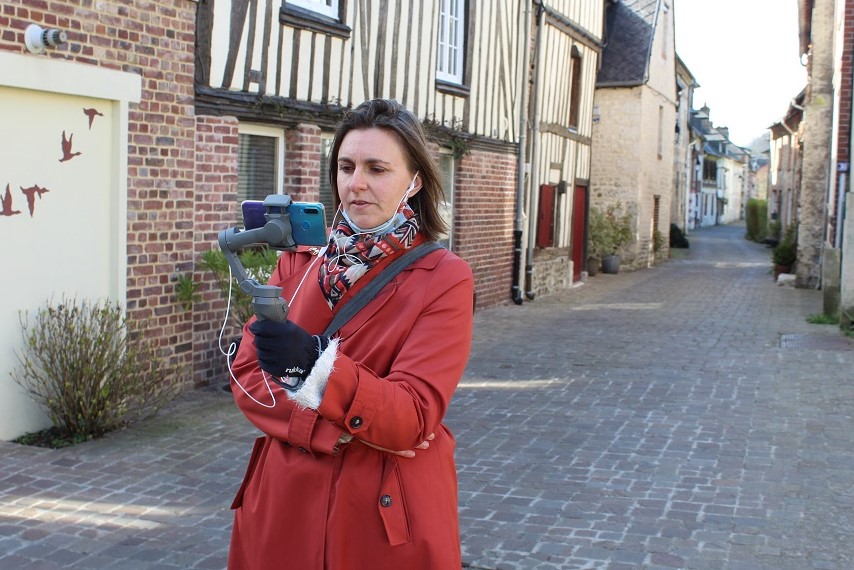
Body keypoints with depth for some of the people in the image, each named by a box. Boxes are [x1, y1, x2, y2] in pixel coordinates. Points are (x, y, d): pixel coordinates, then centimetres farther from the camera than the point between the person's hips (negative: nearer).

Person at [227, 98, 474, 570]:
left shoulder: (445, 279, -9)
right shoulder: (299, 260, 4)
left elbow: (412, 419, -18)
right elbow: (246, 377, -3)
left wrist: (316, 366, -34)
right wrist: (334, 428, -18)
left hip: (388, 515, -3)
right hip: (283, 504, 4)